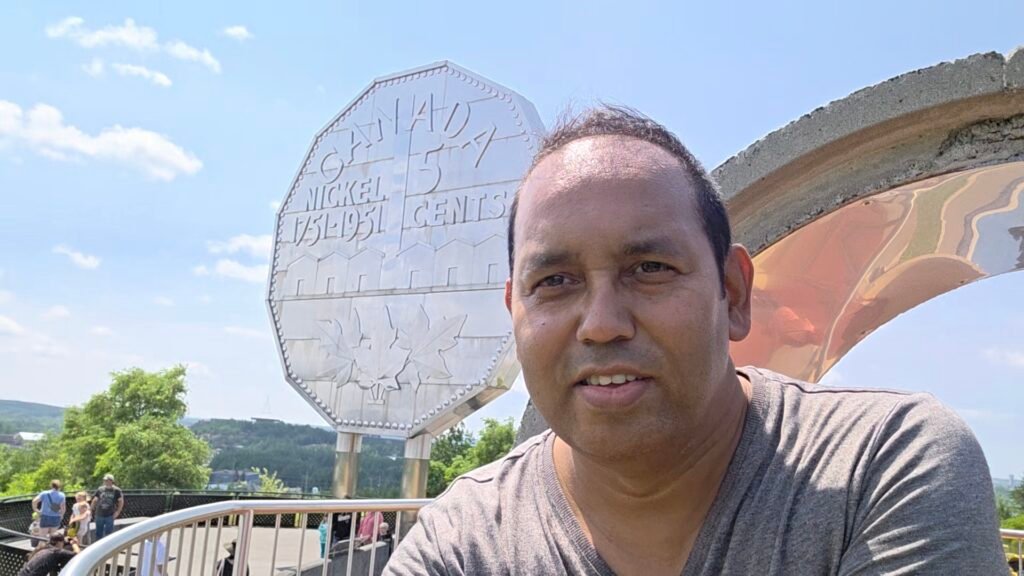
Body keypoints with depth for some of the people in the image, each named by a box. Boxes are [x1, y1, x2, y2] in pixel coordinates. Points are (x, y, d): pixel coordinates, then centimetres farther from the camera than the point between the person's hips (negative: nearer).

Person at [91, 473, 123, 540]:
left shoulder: (116, 490, -5)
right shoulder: (100, 489, 2)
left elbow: (121, 501, 2)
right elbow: (95, 500, 13)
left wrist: (118, 512, -4)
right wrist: (92, 510, 9)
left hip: (110, 516, -3)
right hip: (99, 515, 3)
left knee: (108, 533, 1)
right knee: (98, 533, 12)